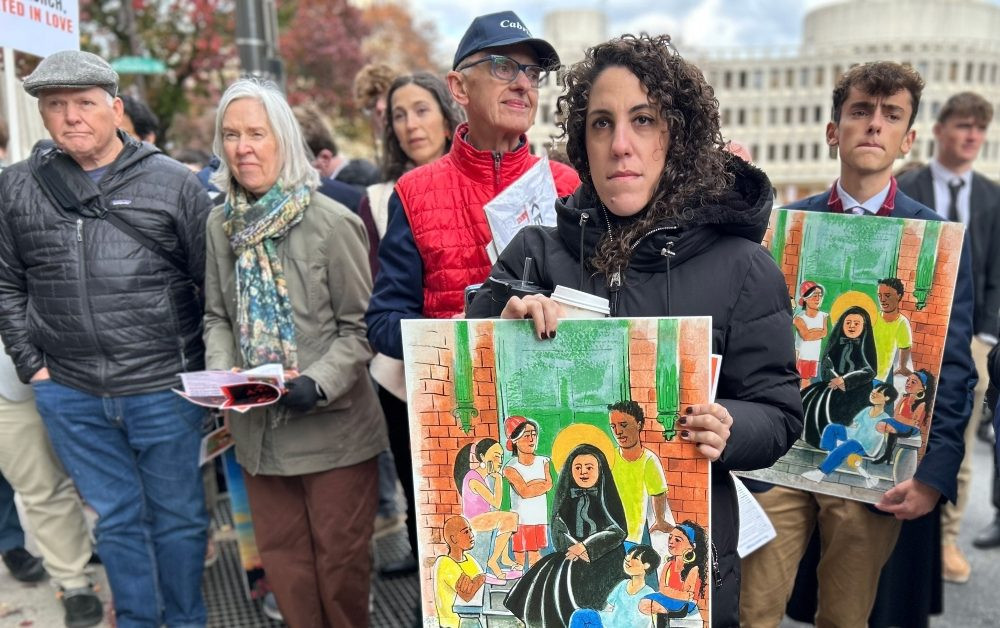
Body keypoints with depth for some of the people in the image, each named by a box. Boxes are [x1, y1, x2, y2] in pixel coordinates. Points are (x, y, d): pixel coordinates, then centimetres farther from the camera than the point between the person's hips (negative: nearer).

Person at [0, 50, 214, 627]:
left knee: (179, 515, 12)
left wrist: (210, 370, -2)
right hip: (68, 394, 3)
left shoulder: (173, 183, -4)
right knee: (116, 518, 16)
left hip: (165, 389, -2)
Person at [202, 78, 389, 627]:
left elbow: (359, 326, -10)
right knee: (282, 559, 18)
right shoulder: (221, 223, 4)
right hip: (257, 427, 5)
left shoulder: (330, 222, -12)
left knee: (339, 560, 10)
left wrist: (319, 383, -23)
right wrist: (220, 372, -5)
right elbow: (217, 316, 12)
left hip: (332, 427, -5)